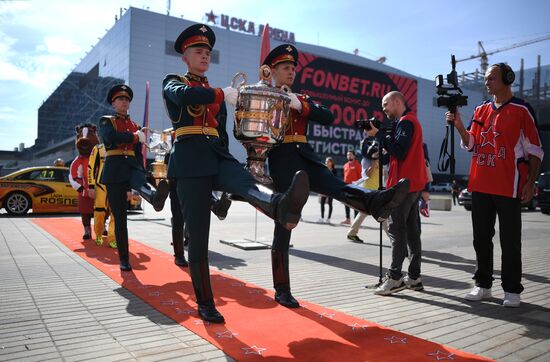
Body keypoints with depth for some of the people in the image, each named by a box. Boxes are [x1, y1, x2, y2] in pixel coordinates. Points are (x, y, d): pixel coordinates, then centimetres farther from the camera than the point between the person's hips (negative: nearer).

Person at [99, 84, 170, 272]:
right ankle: (124, 260, 3)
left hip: (133, 167, 2)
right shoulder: (106, 121, 9)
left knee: (140, 183, -36)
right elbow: (111, 137, -15)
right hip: (115, 171, -2)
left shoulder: (135, 125, 21)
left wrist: (142, 174, 16)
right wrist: (135, 136, -7)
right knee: (120, 218, -3)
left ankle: (155, 197, -72)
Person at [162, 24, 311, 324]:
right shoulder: (173, 82, 12)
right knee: (198, 235, -5)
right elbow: (183, 96, -15)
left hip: (218, 154, 4)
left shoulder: (215, 94, 26)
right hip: (191, 159, -3)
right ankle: (205, 304, 3)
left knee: (246, 183, -33)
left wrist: (225, 178, 22)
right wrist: (223, 95, -18)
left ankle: (282, 208, -66)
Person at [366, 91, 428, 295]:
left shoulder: (406, 121, -9)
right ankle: (414, 277, 13)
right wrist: (383, 143, 6)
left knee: (396, 229, -10)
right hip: (413, 183, 10)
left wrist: (378, 135, -14)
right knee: (411, 230, 9)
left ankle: (394, 278, -9)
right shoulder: (409, 120, 22)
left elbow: (399, 152, -20)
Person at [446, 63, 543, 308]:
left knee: (510, 241, 3)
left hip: (508, 186, -5)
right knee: (481, 238, 10)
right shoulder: (480, 110, 13)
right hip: (480, 185, 5)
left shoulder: (521, 110, -2)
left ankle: (512, 290, 14)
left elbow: (534, 151, -2)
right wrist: (459, 126, -4)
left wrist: (530, 183, -8)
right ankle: (483, 285, 21)